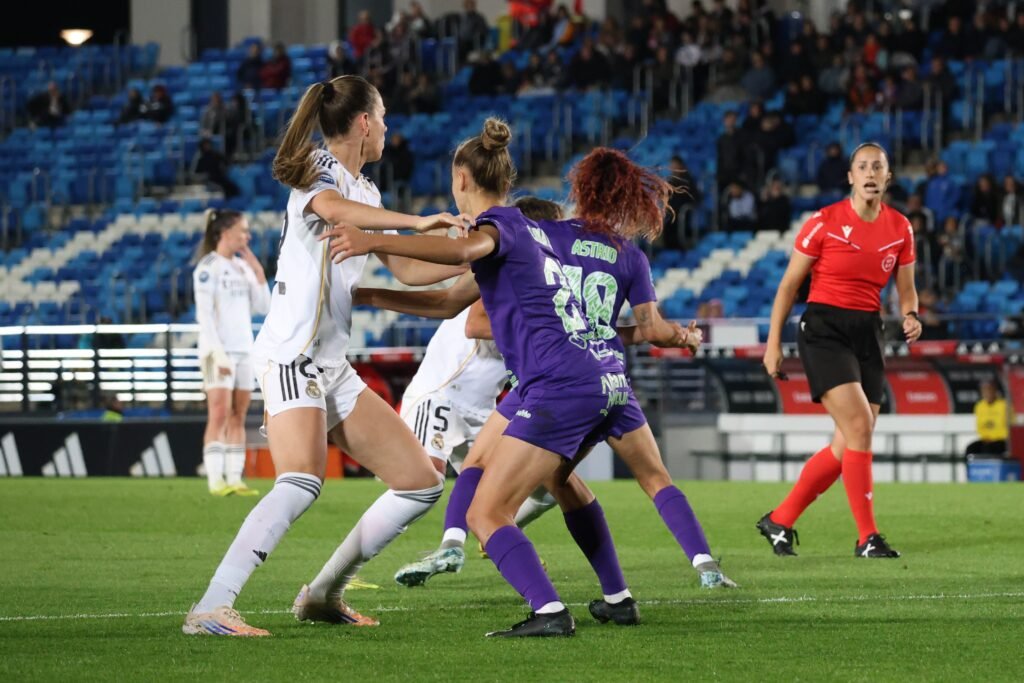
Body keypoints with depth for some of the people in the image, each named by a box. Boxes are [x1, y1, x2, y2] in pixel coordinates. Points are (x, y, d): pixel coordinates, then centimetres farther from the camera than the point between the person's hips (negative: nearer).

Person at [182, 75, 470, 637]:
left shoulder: (365, 191, 21)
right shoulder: (321, 170, -6)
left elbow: (407, 270, 28)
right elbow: (332, 208, -31)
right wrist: (417, 222, -38)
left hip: (333, 368, 10)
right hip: (292, 356, -10)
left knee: (421, 484, 6)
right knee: (301, 483, -30)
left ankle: (323, 594, 12)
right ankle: (210, 610, -34)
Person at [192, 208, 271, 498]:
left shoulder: (243, 266, 14)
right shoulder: (208, 267, -7)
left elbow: (262, 308, 12)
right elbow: (204, 314, -12)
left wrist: (258, 272, 2)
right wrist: (218, 352, -19)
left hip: (244, 349, 7)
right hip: (219, 350, -7)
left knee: (238, 418, 4)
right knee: (219, 415, -11)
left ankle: (234, 479, 4)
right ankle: (216, 480, -14)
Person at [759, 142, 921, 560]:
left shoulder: (900, 228, 5)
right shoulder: (825, 222, -8)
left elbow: (905, 290, 14)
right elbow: (790, 283, -1)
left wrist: (910, 316, -9)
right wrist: (773, 342, -3)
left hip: (868, 334, 6)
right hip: (825, 330, -6)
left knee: (849, 447, 3)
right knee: (859, 427, -18)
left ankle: (779, 521, 18)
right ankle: (867, 537, -11)